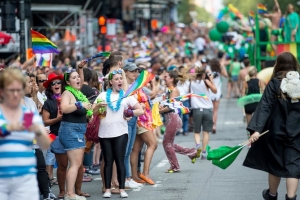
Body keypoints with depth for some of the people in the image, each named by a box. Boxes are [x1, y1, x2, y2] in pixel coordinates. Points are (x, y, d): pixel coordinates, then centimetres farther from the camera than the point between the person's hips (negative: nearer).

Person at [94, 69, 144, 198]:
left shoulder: (127, 95, 7)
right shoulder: (103, 95, 10)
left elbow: (141, 110, 6)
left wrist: (130, 113, -10)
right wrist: (98, 106, -12)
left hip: (120, 133, -1)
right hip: (105, 133, 1)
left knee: (120, 160, -2)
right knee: (108, 161, 4)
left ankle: (122, 189, 3)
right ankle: (107, 189, 6)